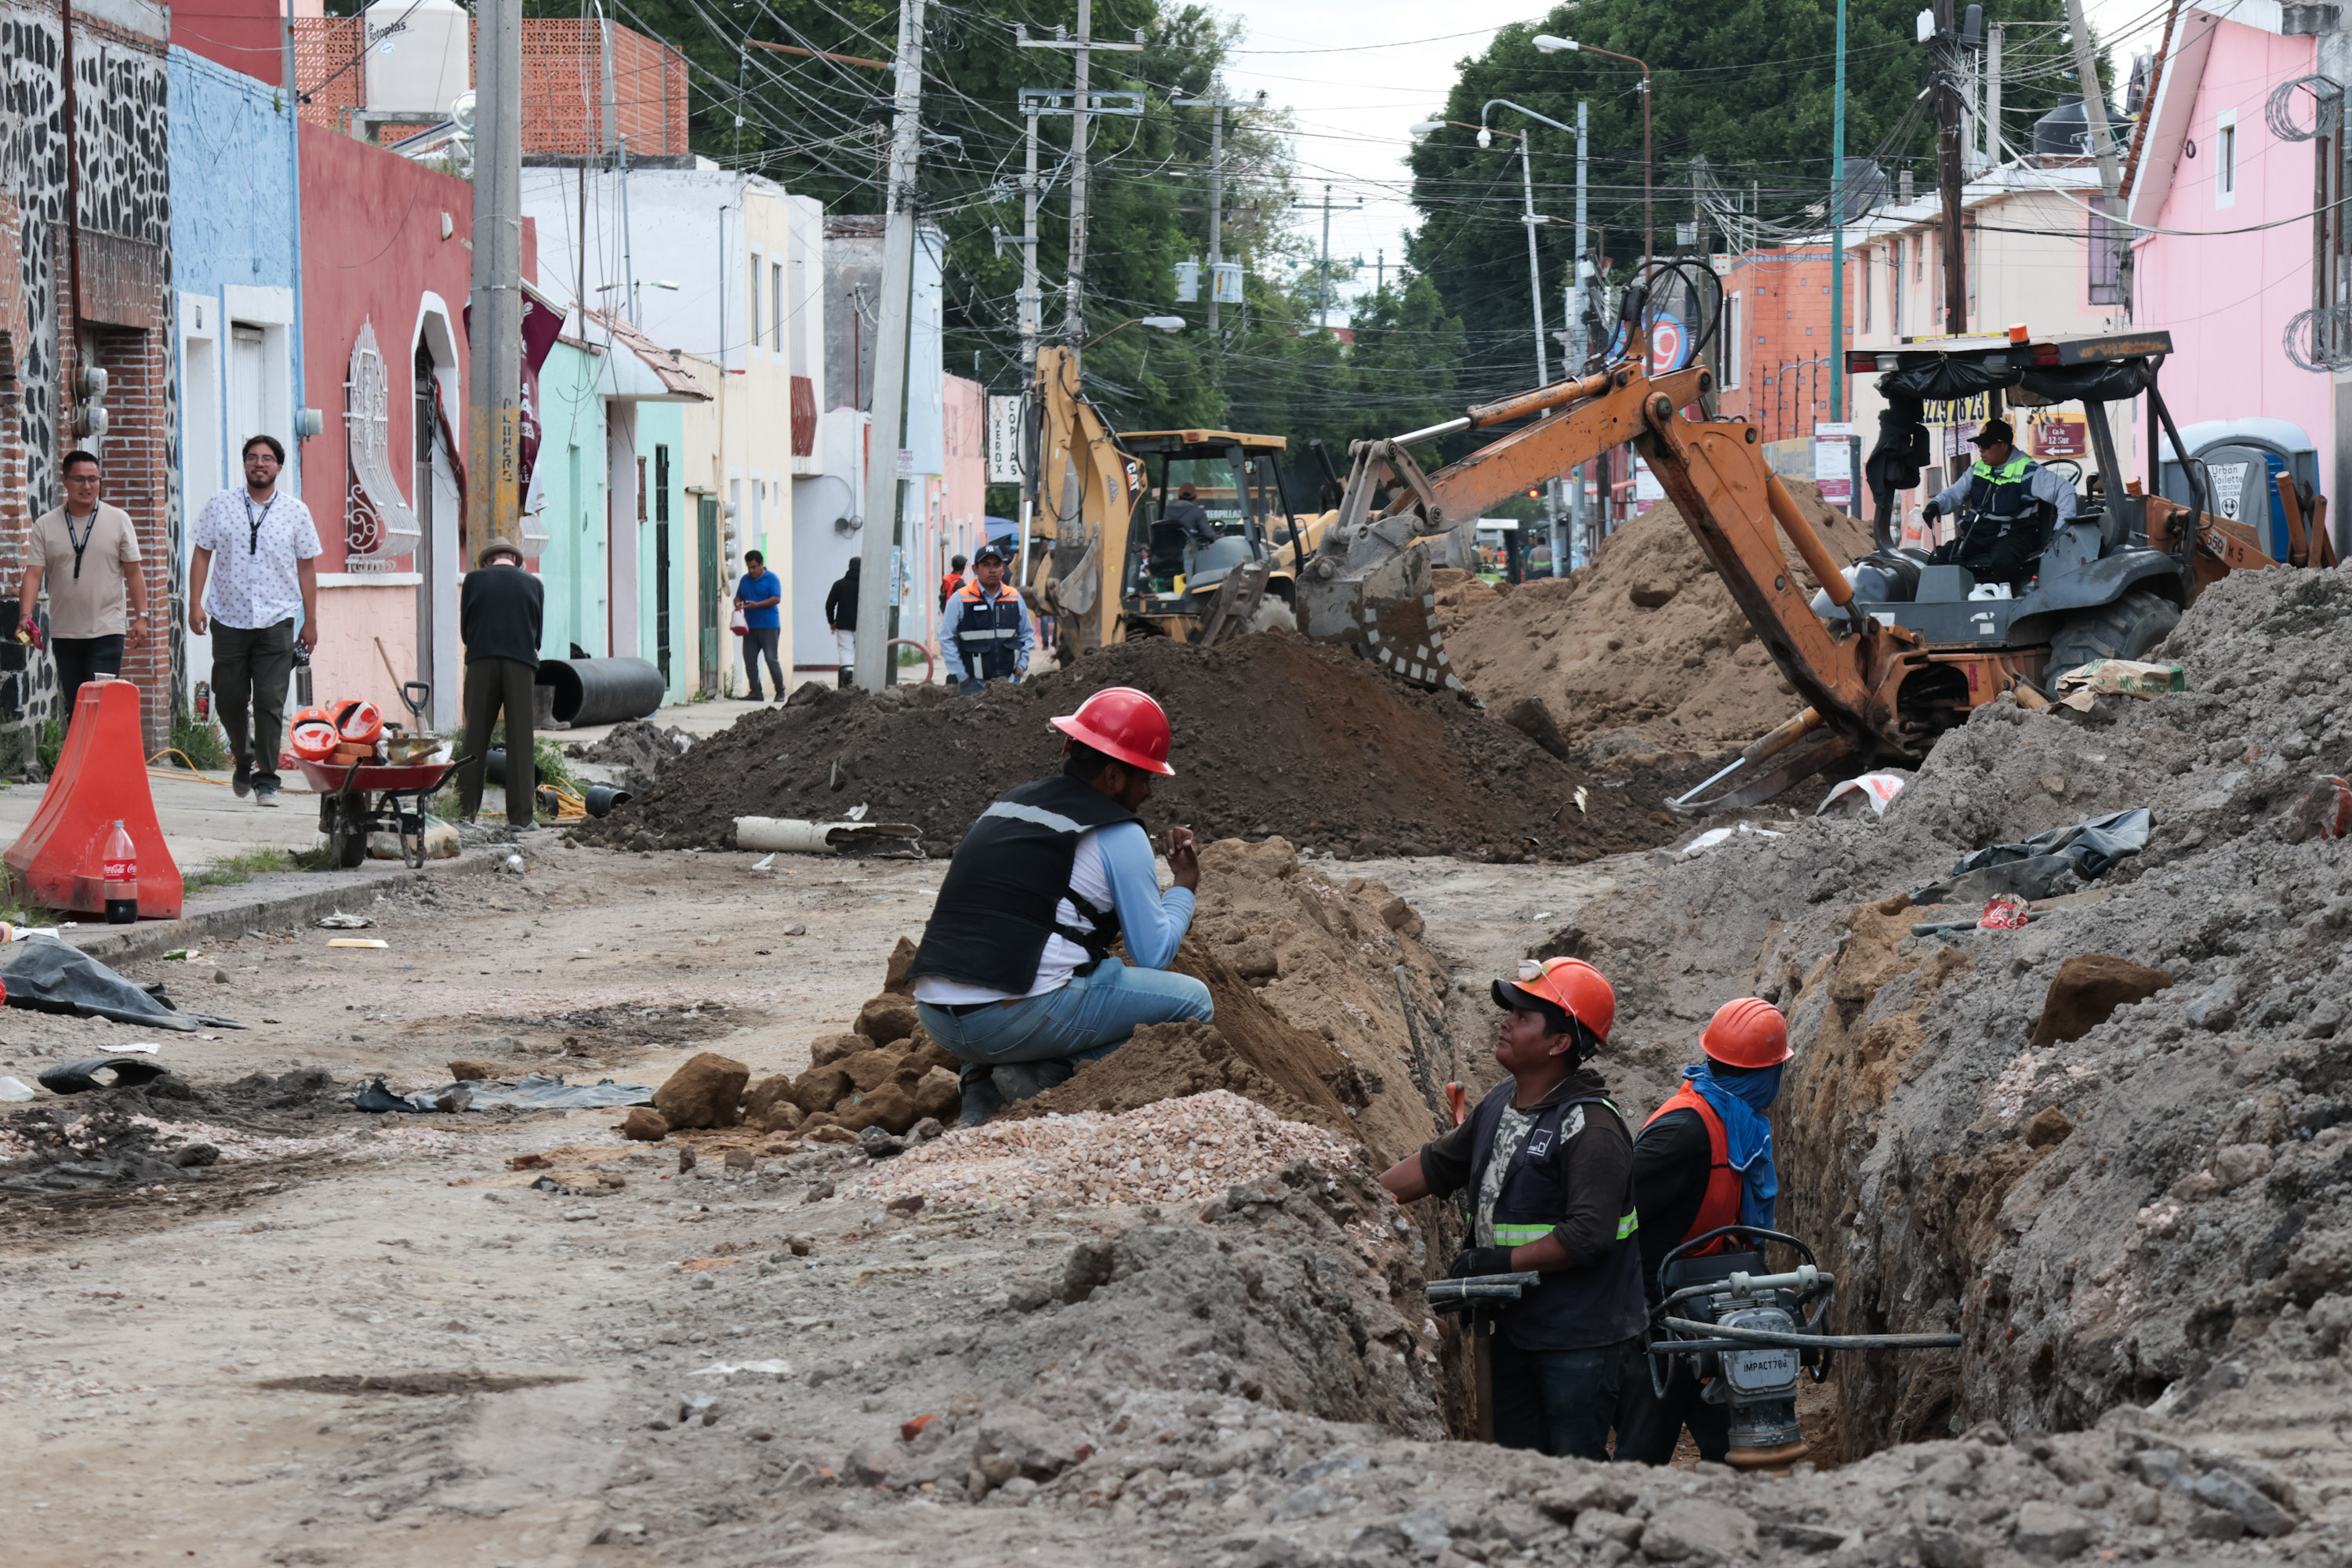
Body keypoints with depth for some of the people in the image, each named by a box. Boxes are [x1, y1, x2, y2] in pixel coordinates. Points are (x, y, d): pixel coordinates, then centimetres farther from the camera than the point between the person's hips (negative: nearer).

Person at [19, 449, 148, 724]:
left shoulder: (118, 520, 4)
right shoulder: (46, 526, 5)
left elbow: (134, 573, 5)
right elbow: (33, 574, -1)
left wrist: (141, 616, -3)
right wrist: (25, 616, -15)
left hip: (107, 631, -2)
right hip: (64, 634, 2)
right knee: (74, 708, 8)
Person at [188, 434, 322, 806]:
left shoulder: (295, 511, 5)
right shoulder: (220, 506, 6)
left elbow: (306, 567, 9)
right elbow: (202, 554, 8)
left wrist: (311, 621, 7)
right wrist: (195, 604, -2)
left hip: (276, 621, -1)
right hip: (229, 618, 1)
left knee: (270, 703, -8)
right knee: (229, 699, 6)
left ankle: (266, 780, -2)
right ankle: (243, 756, 33)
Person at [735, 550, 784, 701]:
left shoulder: (771, 579, -3)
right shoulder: (745, 579, 16)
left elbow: (776, 599, -12)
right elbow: (738, 596, 22)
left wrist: (757, 605, -20)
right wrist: (738, 603, -2)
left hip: (769, 627, -6)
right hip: (750, 626, 6)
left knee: (771, 659, -7)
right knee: (749, 660, 0)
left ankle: (780, 692, 4)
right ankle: (756, 693, 5)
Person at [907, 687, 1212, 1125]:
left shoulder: (1006, 806, 21)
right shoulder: (1119, 836, -1)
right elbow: (1153, 955, 3)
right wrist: (1183, 889, 21)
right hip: (1017, 1019, -7)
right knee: (1193, 1001, 6)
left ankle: (982, 1087, 11)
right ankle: (1045, 1076, -6)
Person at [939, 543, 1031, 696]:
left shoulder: (1015, 598, 9)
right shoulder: (960, 600, -2)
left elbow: (1027, 635, 19)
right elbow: (947, 639, -1)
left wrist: (1022, 664, 7)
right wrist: (960, 675, -4)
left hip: (1008, 680, 3)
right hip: (974, 683, -3)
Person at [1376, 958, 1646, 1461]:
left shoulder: (1591, 1130, -20)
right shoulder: (1501, 1104, 8)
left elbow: (1588, 1234, -27)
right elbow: (1437, 1165, 19)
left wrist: (1501, 1261, -23)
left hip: (1580, 1343, -9)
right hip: (1515, 1330, 9)